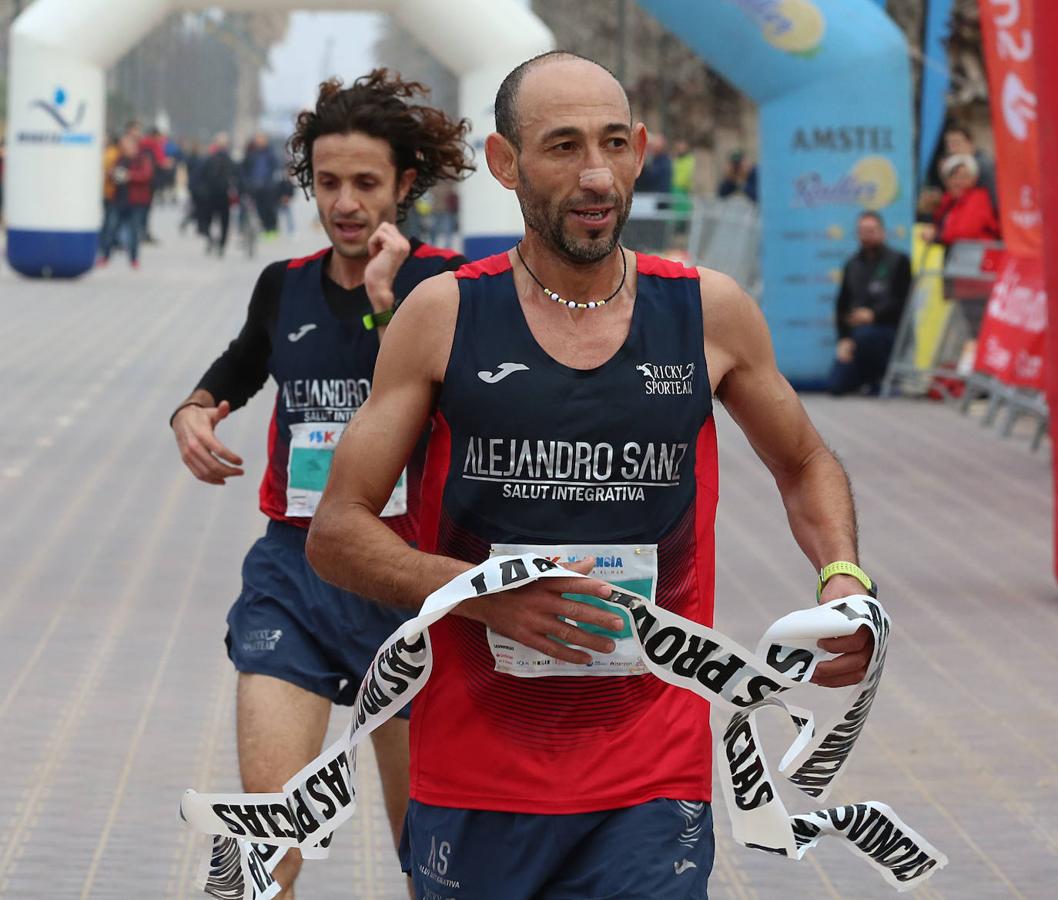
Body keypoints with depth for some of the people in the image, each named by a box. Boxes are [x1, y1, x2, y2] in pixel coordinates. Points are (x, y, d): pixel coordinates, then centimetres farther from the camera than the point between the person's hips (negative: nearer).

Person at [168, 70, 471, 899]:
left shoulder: (442, 281, -6)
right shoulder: (285, 287, 7)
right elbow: (238, 368, 28)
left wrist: (385, 299, -22)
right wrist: (195, 412, 8)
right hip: (293, 568, 2)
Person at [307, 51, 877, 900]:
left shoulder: (709, 311, 3)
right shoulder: (444, 315, -1)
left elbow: (805, 466, 20)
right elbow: (336, 533, 0)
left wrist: (843, 580, 0)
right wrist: (488, 596, -16)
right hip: (473, 785, 0)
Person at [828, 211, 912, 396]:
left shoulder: (898, 261, 0)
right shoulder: (852, 265, 16)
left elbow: (902, 302, -8)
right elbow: (842, 304, 12)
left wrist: (873, 315, -21)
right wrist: (844, 339, -2)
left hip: (888, 327, -4)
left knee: (865, 334, -39)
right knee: (836, 386, -13)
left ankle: (883, 379, -14)